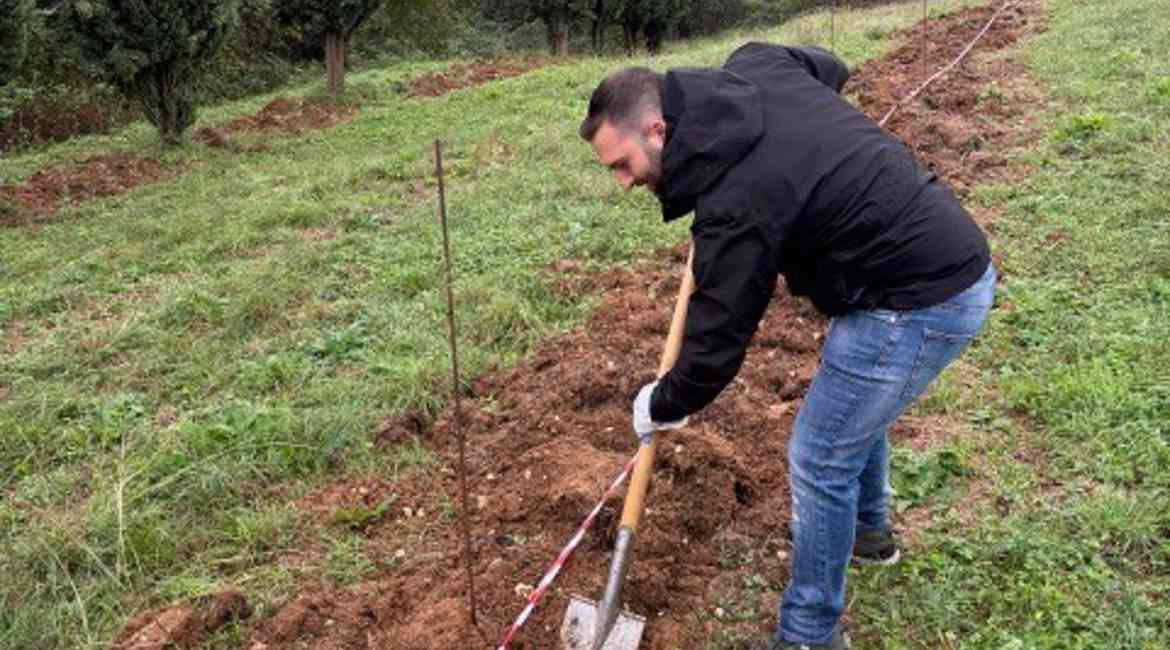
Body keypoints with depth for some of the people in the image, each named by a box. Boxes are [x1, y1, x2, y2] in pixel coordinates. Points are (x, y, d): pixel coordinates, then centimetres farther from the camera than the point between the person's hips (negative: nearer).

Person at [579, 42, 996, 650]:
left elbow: (716, 341, -18)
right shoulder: (751, 65, -1)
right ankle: (868, 527, 53)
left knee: (820, 460, 1)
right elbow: (830, 66, 22)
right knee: (857, 406, 29)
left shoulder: (735, 203, -26)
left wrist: (660, 407, 1)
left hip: (919, 301, -10)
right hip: (951, 253, 10)